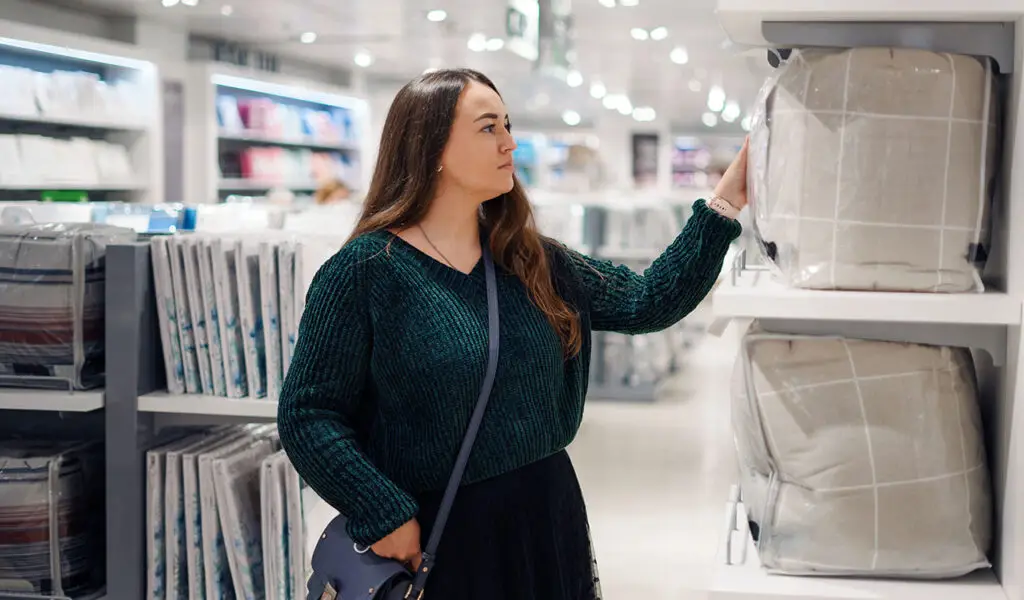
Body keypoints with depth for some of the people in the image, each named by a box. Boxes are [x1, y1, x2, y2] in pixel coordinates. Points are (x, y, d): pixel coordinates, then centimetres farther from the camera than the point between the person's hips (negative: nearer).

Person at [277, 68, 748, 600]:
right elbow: (308, 414, -12)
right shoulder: (366, 270, -11)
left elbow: (649, 302, 5)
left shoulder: (532, 261, 6)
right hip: (437, 537, -5)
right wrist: (384, 516, -20)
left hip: (550, 517, 5)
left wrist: (725, 202, 0)